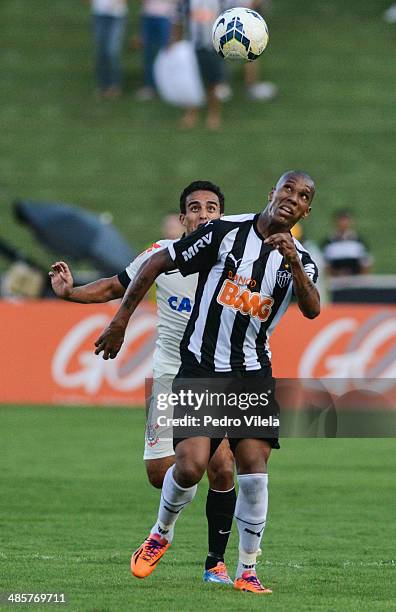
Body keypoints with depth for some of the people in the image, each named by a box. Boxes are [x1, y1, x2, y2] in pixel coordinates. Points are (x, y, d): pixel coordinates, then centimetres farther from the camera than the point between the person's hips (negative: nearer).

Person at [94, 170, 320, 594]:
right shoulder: (226, 232, -5)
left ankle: (246, 572, 5)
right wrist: (121, 320, 0)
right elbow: (156, 265, 1)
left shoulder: (299, 259, 4)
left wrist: (293, 264, -33)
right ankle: (161, 534, 16)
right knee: (190, 465, -15)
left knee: (254, 469, -9)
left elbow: (312, 310, -16)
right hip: (199, 369, -3)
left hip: (253, 373, 3)